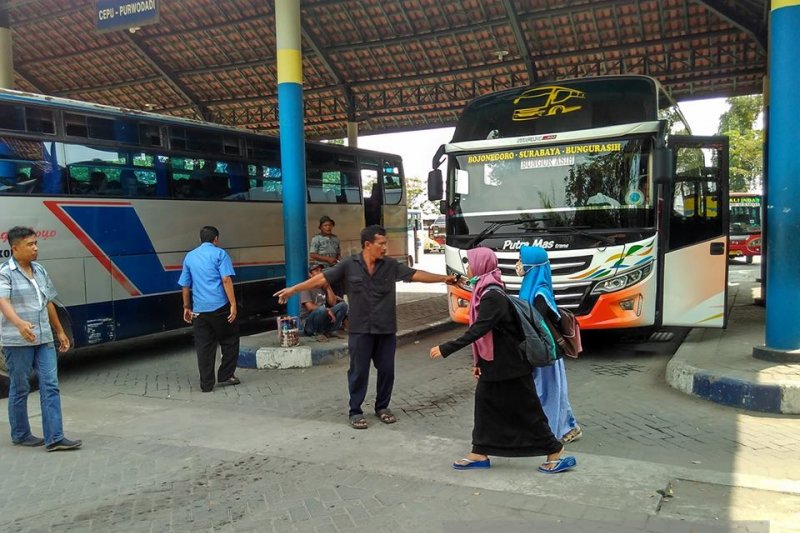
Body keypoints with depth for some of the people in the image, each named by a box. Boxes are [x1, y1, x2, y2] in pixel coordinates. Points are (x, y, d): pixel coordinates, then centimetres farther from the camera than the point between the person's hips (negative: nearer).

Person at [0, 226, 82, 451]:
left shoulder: (39, 270, 12)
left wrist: (60, 331, 20)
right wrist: (20, 323, -43)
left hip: (44, 339, 6)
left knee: (50, 386, -1)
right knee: (19, 388, 7)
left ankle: (54, 438, -1)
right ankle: (20, 435, 23)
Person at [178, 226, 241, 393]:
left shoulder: (190, 256, 14)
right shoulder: (219, 253, -1)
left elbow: (185, 286, 16)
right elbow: (226, 280, -12)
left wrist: (187, 307, 25)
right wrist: (233, 304, -13)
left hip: (199, 309, 4)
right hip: (220, 307, -4)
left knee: (204, 346, 7)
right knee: (229, 340, 14)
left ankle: (206, 384, 9)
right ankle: (225, 376, 14)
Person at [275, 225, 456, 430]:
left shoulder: (391, 265, 0)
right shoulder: (349, 265, -7)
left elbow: (415, 274, -2)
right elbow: (322, 278, -7)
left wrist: (443, 278, -8)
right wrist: (293, 289, -10)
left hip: (386, 330, 3)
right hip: (360, 330, -2)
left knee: (386, 370, 10)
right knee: (359, 372, 5)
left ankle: (382, 407, 29)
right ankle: (355, 411, 19)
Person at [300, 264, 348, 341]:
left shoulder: (324, 287, 12)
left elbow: (333, 303, 2)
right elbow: (310, 307, -18)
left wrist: (328, 287, -4)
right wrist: (327, 310, -20)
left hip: (324, 320, 6)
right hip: (308, 321, -6)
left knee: (342, 305, -8)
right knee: (321, 309, -37)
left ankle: (330, 331, -6)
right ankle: (318, 333, -12)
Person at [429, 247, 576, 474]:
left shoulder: (492, 296, -22)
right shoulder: (486, 291, 8)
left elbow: (478, 330, -30)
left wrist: (446, 349, -28)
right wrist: (478, 362, 20)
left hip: (509, 365, -9)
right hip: (494, 364, 9)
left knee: (525, 410, 1)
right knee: (485, 404, 12)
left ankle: (556, 453, 13)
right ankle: (480, 453, 21)